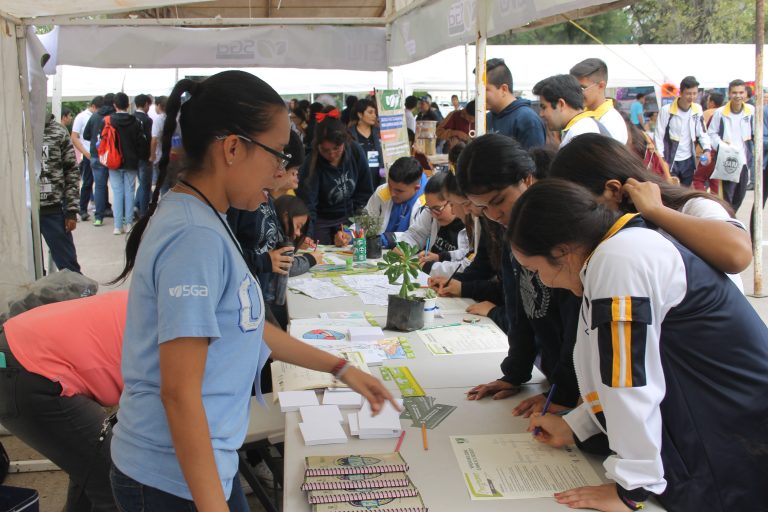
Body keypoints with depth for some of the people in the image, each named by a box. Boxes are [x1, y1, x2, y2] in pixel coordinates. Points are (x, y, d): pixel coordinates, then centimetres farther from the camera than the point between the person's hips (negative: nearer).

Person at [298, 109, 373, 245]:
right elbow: (307, 205, -27)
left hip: (350, 219, 3)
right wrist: (307, 237, -44)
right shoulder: (311, 165, -22)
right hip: (322, 223, -3)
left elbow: (365, 192, -1)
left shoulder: (356, 152, -12)